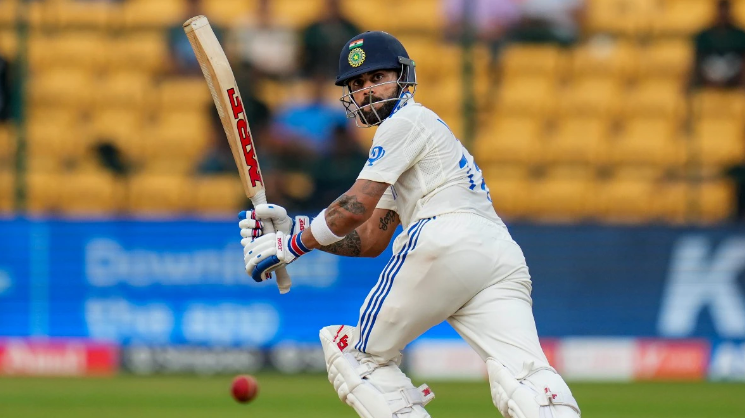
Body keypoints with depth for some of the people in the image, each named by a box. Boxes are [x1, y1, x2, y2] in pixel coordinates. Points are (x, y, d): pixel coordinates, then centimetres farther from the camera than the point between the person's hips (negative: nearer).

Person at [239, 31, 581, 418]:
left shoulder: (406, 121, 8)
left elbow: (356, 208, 0)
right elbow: (370, 241, 33)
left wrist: (293, 244, 10)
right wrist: (295, 229, 26)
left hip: (448, 244, -8)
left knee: (360, 356, 8)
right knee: (524, 377, -16)